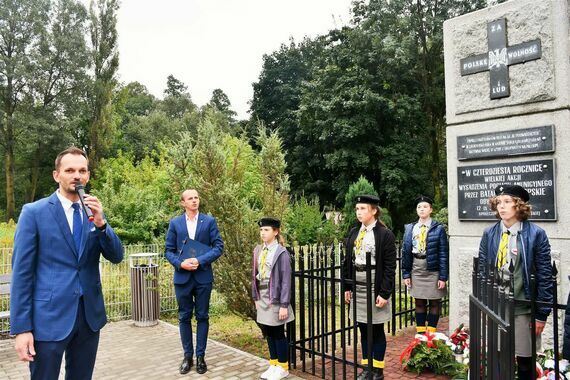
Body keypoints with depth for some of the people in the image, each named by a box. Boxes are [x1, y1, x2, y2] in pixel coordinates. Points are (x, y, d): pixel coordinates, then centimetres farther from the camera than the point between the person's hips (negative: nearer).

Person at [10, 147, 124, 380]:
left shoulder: (94, 212, 7)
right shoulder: (34, 212, -6)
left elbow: (116, 257, 1)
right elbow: (21, 271, -7)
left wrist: (100, 224, -17)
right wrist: (21, 328, -10)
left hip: (90, 315, 4)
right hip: (49, 317, -4)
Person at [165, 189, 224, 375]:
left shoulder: (209, 221, 0)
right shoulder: (175, 223, 4)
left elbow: (218, 247, -4)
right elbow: (169, 250, 4)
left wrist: (200, 260, -16)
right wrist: (181, 263, -14)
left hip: (203, 276, -1)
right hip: (182, 276, 1)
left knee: (202, 316, 7)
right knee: (184, 317, 9)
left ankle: (200, 356, 18)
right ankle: (187, 356, 22)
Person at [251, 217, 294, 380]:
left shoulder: (281, 252, -14)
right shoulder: (258, 250, 4)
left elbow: (286, 280, -14)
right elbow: (255, 275, 10)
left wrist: (284, 305, -15)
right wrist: (256, 298, 10)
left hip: (275, 299, -6)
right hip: (263, 299, 6)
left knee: (278, 333, 6)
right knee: (268, 333, 15)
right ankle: (273, 365, 31)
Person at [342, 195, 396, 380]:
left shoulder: (385, 234, -9)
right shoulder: (353, 232, 7)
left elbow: (390, 267, -11)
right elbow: (348, 261, 10)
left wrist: (384, 293, -14)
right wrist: (347, 287, 8)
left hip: (375, 288, -5)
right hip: (357, 288, 5)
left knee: (377, 330, 7)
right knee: (364, 330, 13)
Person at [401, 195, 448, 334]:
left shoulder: (438, 228, -4)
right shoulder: (410, 228, 5)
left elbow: (443, 254, -6)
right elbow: (405, 252, 6)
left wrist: (443, 277, -9)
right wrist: (406, 274, 2)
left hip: (433, 271, -3)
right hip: (416, 269, 3)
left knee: (434, 302, 8)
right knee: (419, 302, 11)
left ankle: (431, 332, 20)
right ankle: (420, 332, 22)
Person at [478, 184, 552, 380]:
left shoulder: (536, 234, -7)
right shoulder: (489, 234, 3)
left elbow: (545, 276, -6)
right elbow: (482, 271, 7)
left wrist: (541, 314, -7)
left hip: (523, 309, -2)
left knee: (525, 361, 11)